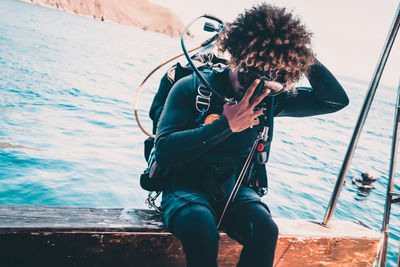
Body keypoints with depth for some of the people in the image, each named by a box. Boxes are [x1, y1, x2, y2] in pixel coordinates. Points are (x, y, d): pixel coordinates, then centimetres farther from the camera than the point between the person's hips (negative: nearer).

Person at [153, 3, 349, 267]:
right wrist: (225, 125, -26)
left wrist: (305, 57, -12)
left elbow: (337, 100, 1)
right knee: (202, 232, -35)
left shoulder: (271, 99, 1)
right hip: (187, 187, -3)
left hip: (233, 189, 4)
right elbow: (164, 152, -20)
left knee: (266, 230, -28)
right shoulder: (191, 88, -11)